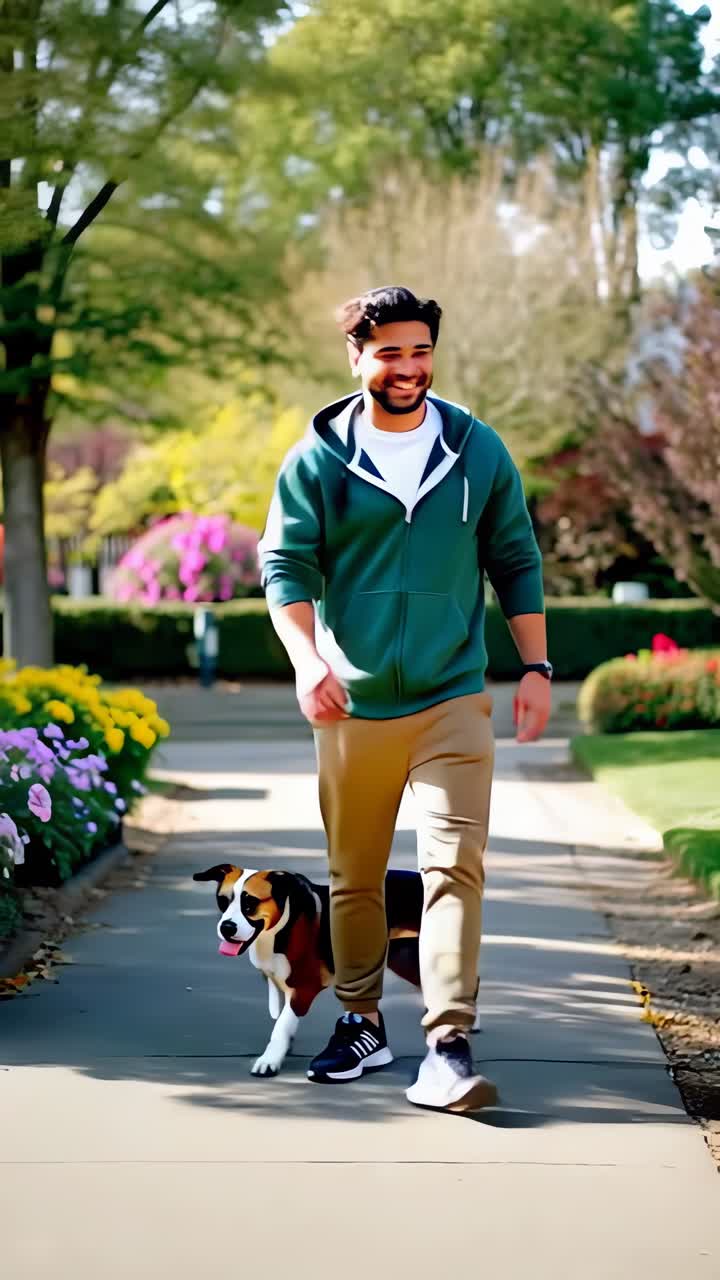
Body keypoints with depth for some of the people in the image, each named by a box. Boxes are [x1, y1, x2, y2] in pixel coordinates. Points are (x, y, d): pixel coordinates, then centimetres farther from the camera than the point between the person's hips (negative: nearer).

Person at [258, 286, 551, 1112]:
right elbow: (285, 565, -3)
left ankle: (448, 1048, -17)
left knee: (455, 864, -13)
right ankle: (361, 1025, 28)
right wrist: (307, 659, -19)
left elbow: (516, 564, 11)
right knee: (353, 877, 11)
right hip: (352, 704, 1)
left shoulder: (479, 453, 5)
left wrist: (536, 668, 6)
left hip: (452, 702, -1)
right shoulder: (317, 461, 1)